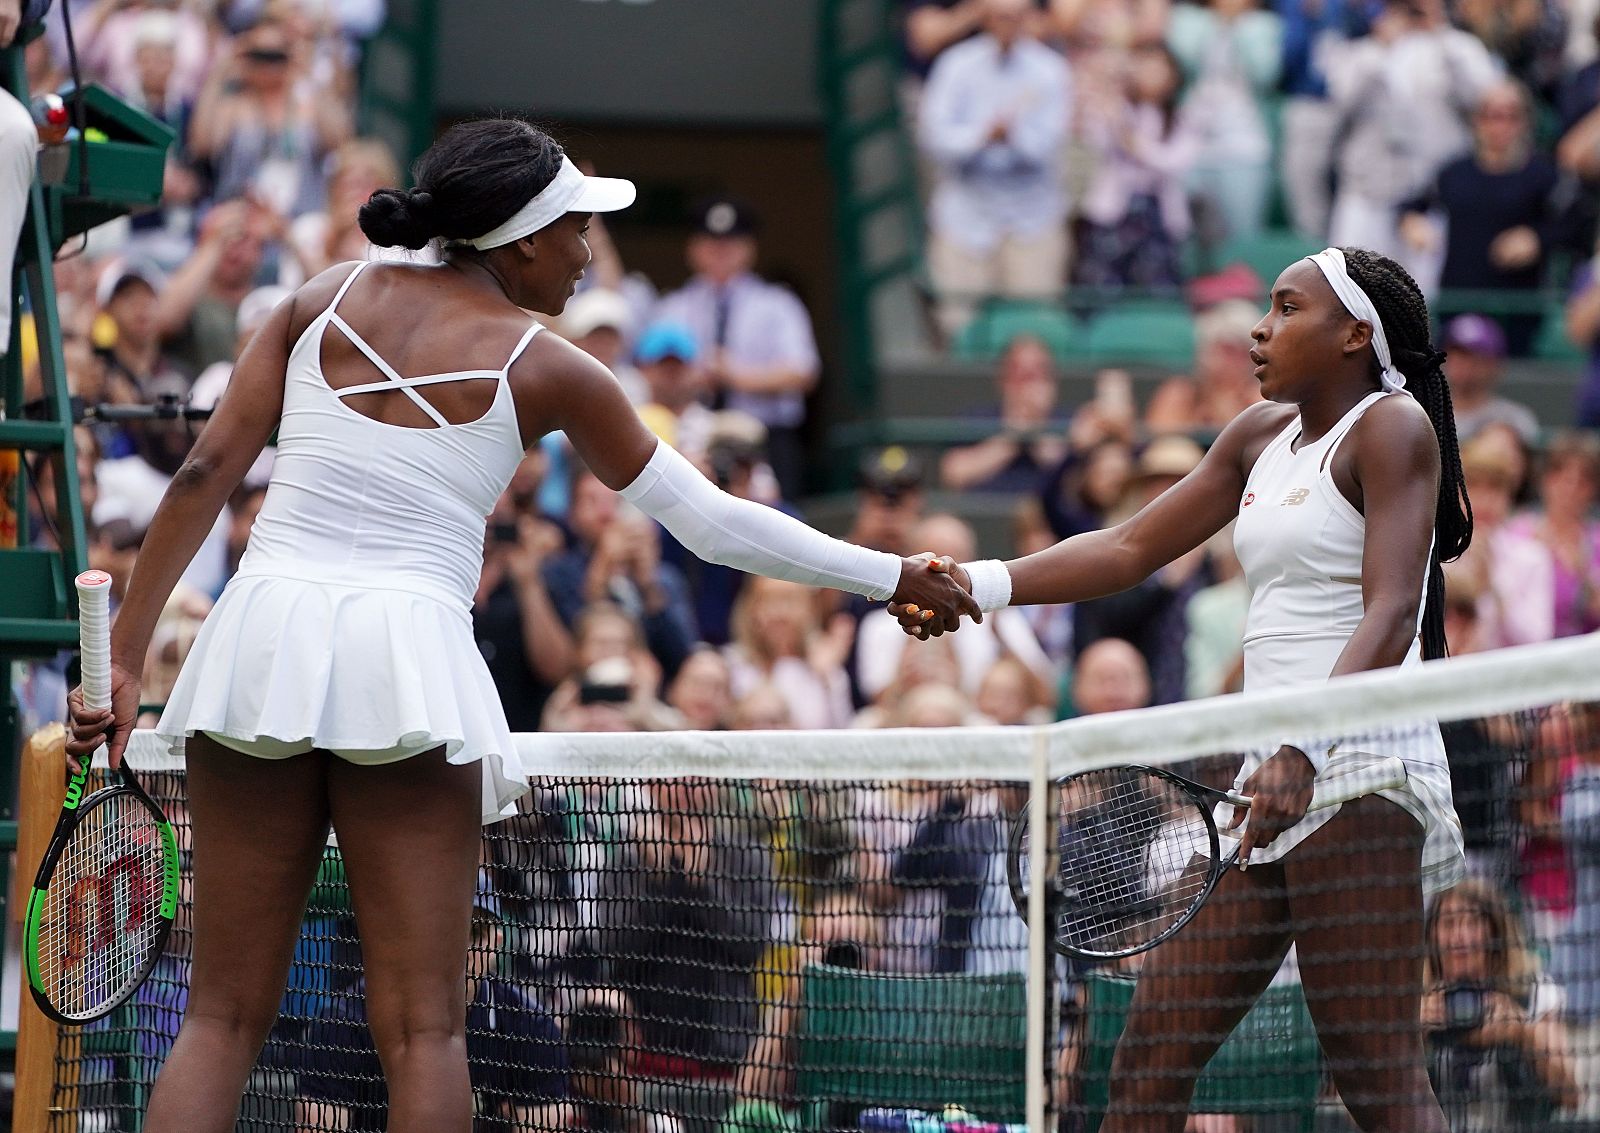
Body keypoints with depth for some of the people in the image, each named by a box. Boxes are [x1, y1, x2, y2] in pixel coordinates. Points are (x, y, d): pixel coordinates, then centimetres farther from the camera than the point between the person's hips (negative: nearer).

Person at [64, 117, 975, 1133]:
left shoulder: (330, 297, 12)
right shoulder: (544, 370, 4)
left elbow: (207, 471, 6)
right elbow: (712, 522, 8)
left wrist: (127, 655, 7)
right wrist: (891, 577, 17)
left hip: (261, 635, 4)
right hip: (406, 660, -3)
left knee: (224, 1019, 6)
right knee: (423, 1029, 0)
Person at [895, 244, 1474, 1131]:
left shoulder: (1393, 427, -5)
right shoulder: (1263, 435, 21)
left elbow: (1391, 615, -17)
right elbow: (1130, 548, 24)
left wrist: (1303, 751, -30)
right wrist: (981, 586, 10)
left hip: (1357, 769, -9)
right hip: (1271, 778, 9)